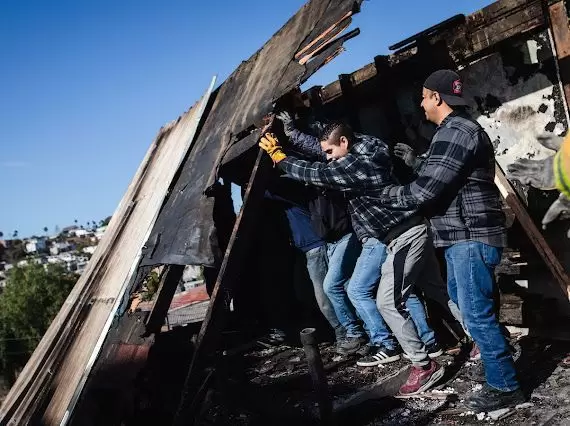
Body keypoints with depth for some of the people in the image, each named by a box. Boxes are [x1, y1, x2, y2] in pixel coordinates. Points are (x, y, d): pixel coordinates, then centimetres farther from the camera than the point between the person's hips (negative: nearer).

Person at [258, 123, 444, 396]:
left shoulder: (358, 163, -20)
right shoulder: (359, 154, 8)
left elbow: (316, 174, -18)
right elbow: (314, 144, 21)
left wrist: (277, 154, -7)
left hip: (406, 236, -11)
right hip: (400, 235, 11)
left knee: (388, 301, -11)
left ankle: (424, 366, -6)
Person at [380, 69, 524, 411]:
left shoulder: (454, 133, -20)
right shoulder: (461, 129, 16)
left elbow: (423, 192, -22)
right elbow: (437, 177, 23)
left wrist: (385, 193, -7)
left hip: (471, 237, -11)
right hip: (465, 236, 11)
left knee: (476, 313, -4)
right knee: (462, 300, 25)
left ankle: (504, 387, 8)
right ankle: (498, 356, 41)